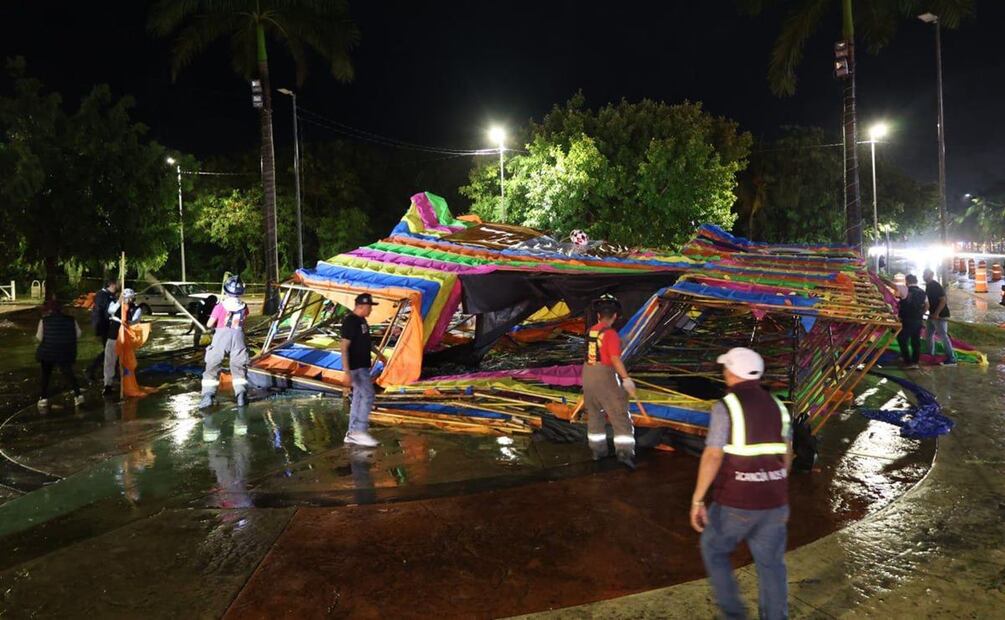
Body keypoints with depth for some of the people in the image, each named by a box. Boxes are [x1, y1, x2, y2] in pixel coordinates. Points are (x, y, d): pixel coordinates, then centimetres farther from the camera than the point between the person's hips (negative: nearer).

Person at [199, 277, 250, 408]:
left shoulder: (220, 307, -6)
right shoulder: (244, 307, 3)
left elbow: (209, 325, -1)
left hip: (221, 337, -2)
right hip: (238, 337, 2)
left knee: (212, 367, 6)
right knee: (239, 367, 13)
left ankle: (208, 395, -3)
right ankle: (241, 394, 4)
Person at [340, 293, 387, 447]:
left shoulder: (361, 320, 11)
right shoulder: (350, 322, -19)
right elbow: (344, 347, -23)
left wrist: (378, 353, 35)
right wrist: (346, 372, -28)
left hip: (362, 365, 10)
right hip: (356, 367, -10)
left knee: (358, 398, 11)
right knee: (368, 396, -10)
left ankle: (352, 434, 15)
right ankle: (360, 432, -5)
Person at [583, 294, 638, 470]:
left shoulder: (590, 331, 7)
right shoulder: (610, 333, -14)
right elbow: (615, 359, -23)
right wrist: (626, 379, -23)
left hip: (588, 374, 7)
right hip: (605, 376, -7)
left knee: (594, 414, 19)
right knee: (620, 415, -2)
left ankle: (597, 450, 26)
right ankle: (625, 452, -11)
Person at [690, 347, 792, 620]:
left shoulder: (725, 407, -15)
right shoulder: (776, 405, 5)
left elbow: (712, 457, -20)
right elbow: (786, 456, 13)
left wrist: (697, 500, -13)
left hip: (735, 501, -5)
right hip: (773, 500, 5)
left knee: (714, 549, 19)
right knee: (771, 564, 15)